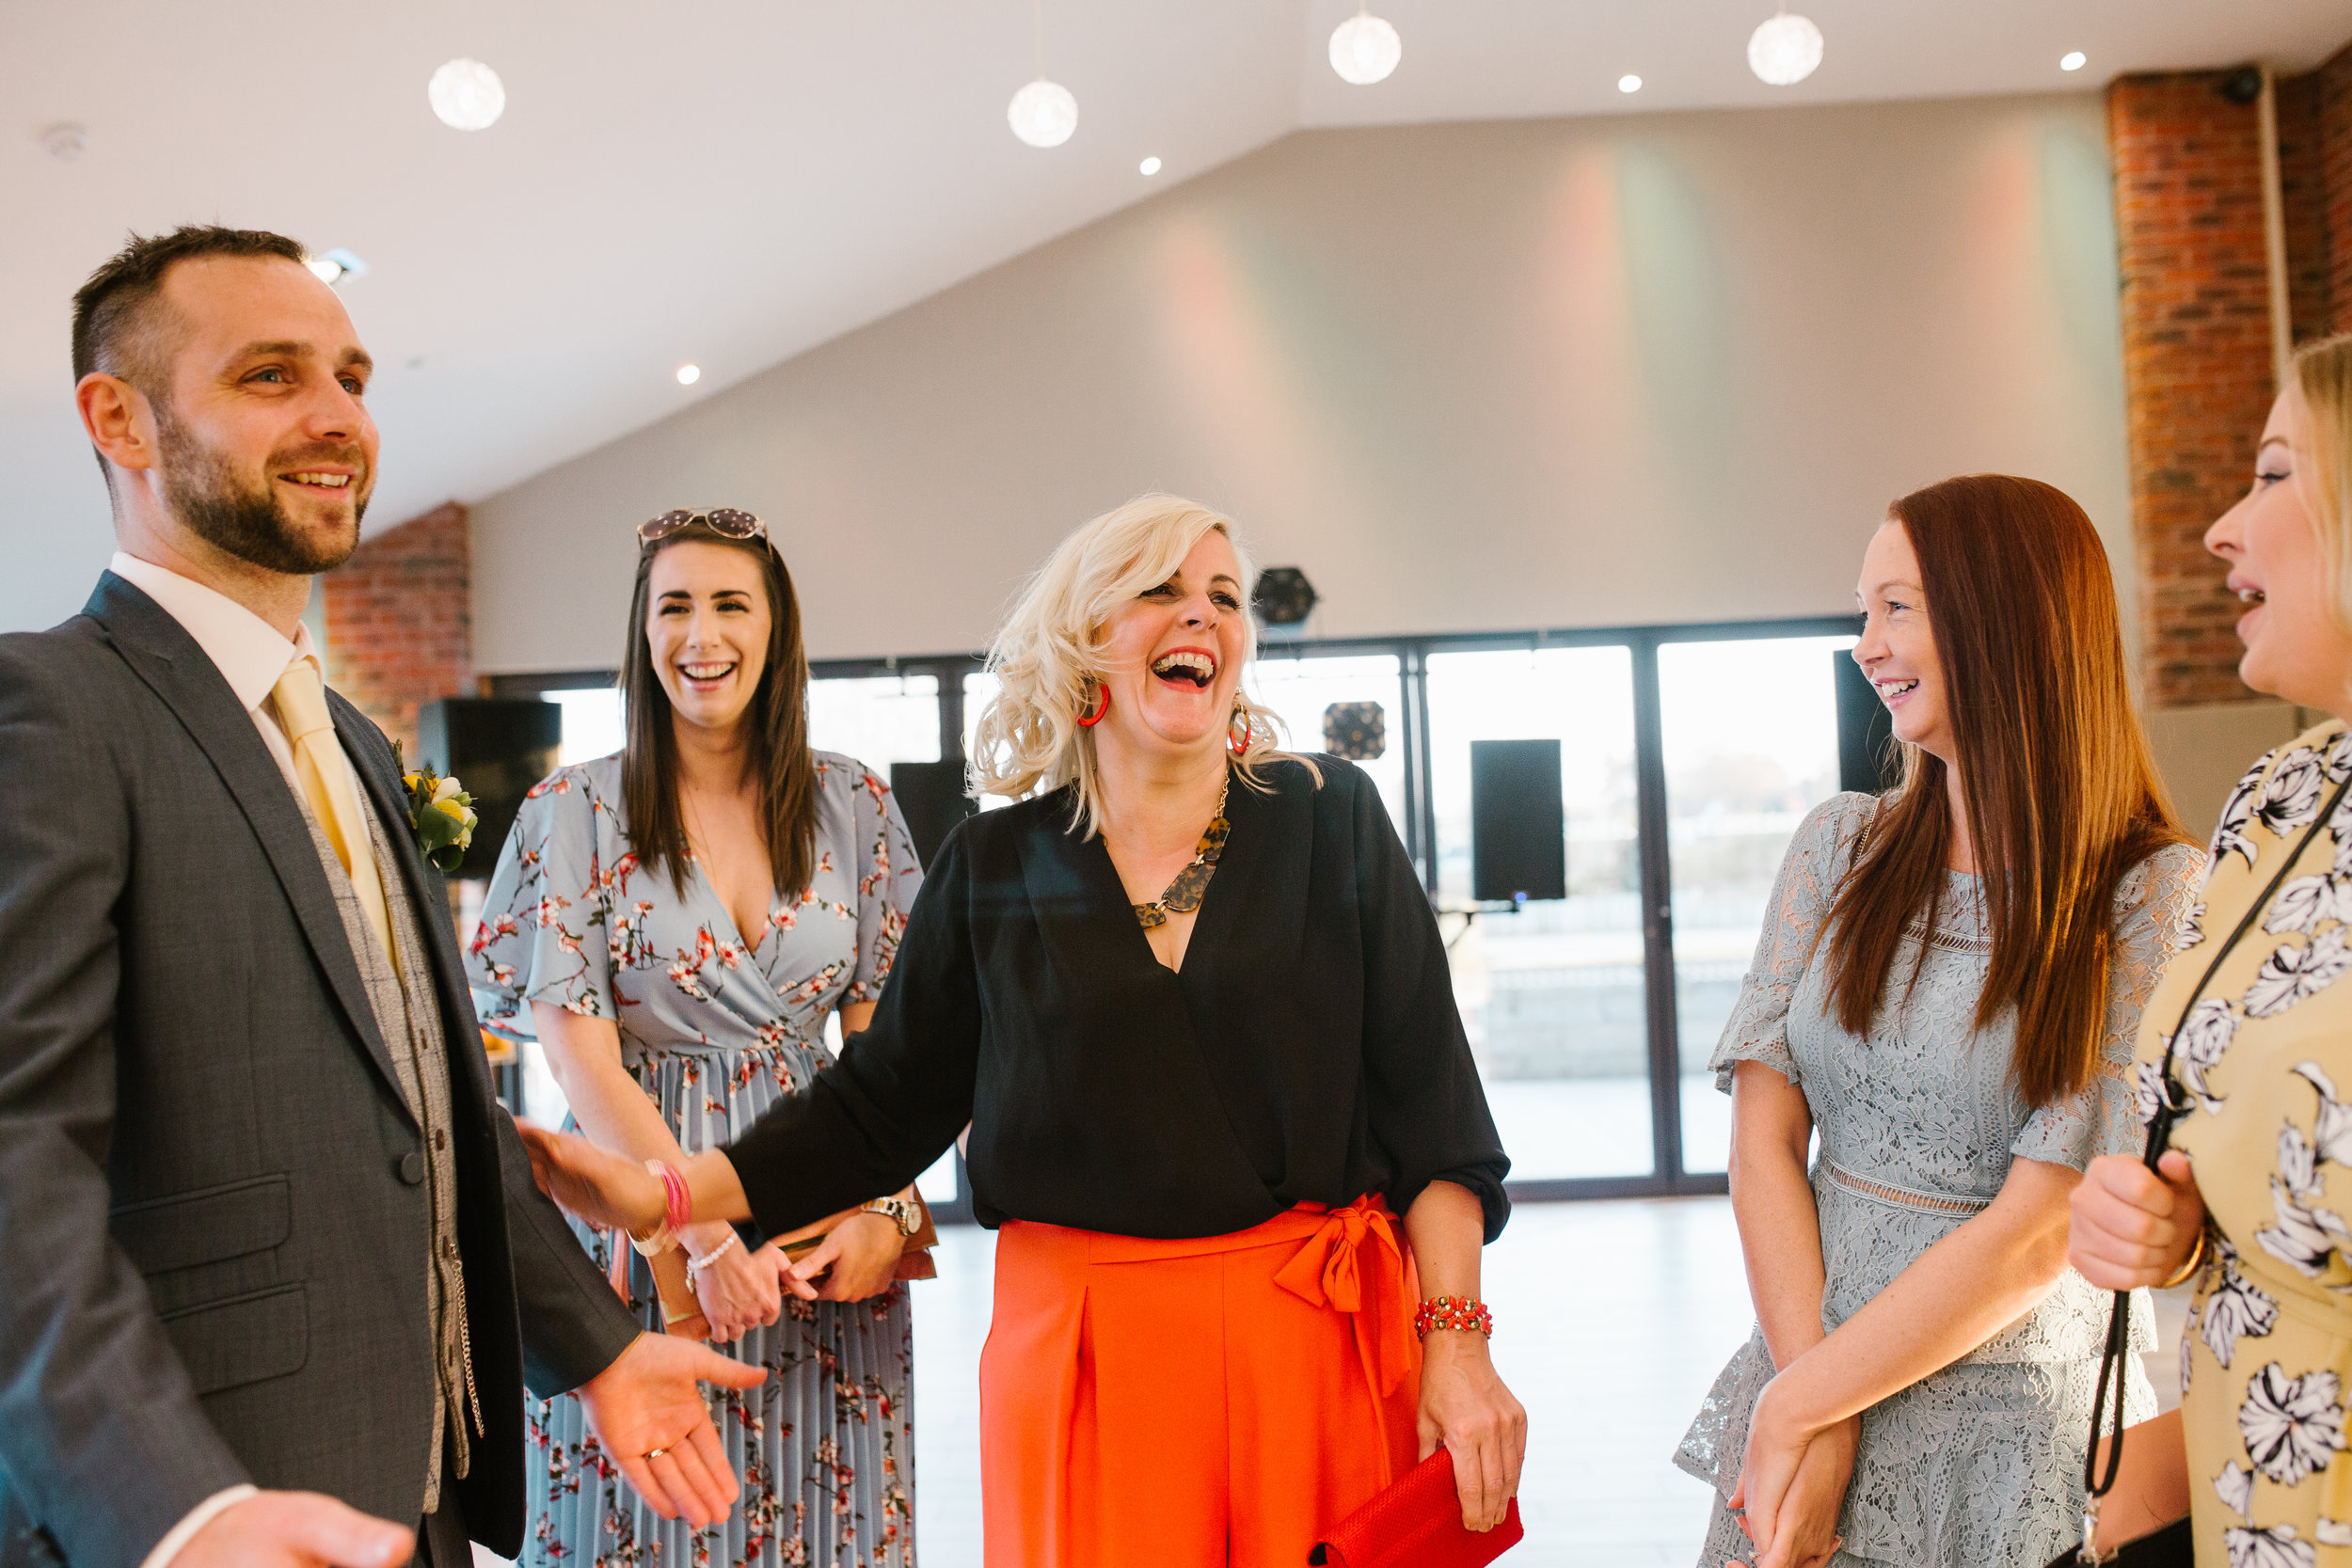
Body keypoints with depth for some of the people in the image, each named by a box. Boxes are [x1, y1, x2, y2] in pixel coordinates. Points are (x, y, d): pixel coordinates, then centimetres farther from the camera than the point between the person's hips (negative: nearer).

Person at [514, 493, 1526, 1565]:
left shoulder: (1332, 822, 2)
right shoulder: (994, 867, 5)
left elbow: (1429, 1105, 0)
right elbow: (878, 1105, 8)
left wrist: (1456, 1338, -7)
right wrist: (668, 1195, -1)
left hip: (1324, 1342, 0)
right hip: (1080, 1349, 0)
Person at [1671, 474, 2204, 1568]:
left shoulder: (2155, 897, -11)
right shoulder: (1841, 848, 1)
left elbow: (2040, 1230, -16)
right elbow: (1763, 1136, -4)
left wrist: (1799, 1405, -13)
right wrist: (1812, 1417, -12)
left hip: (2014, 1431, -3)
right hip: (1816, 1377, 3)